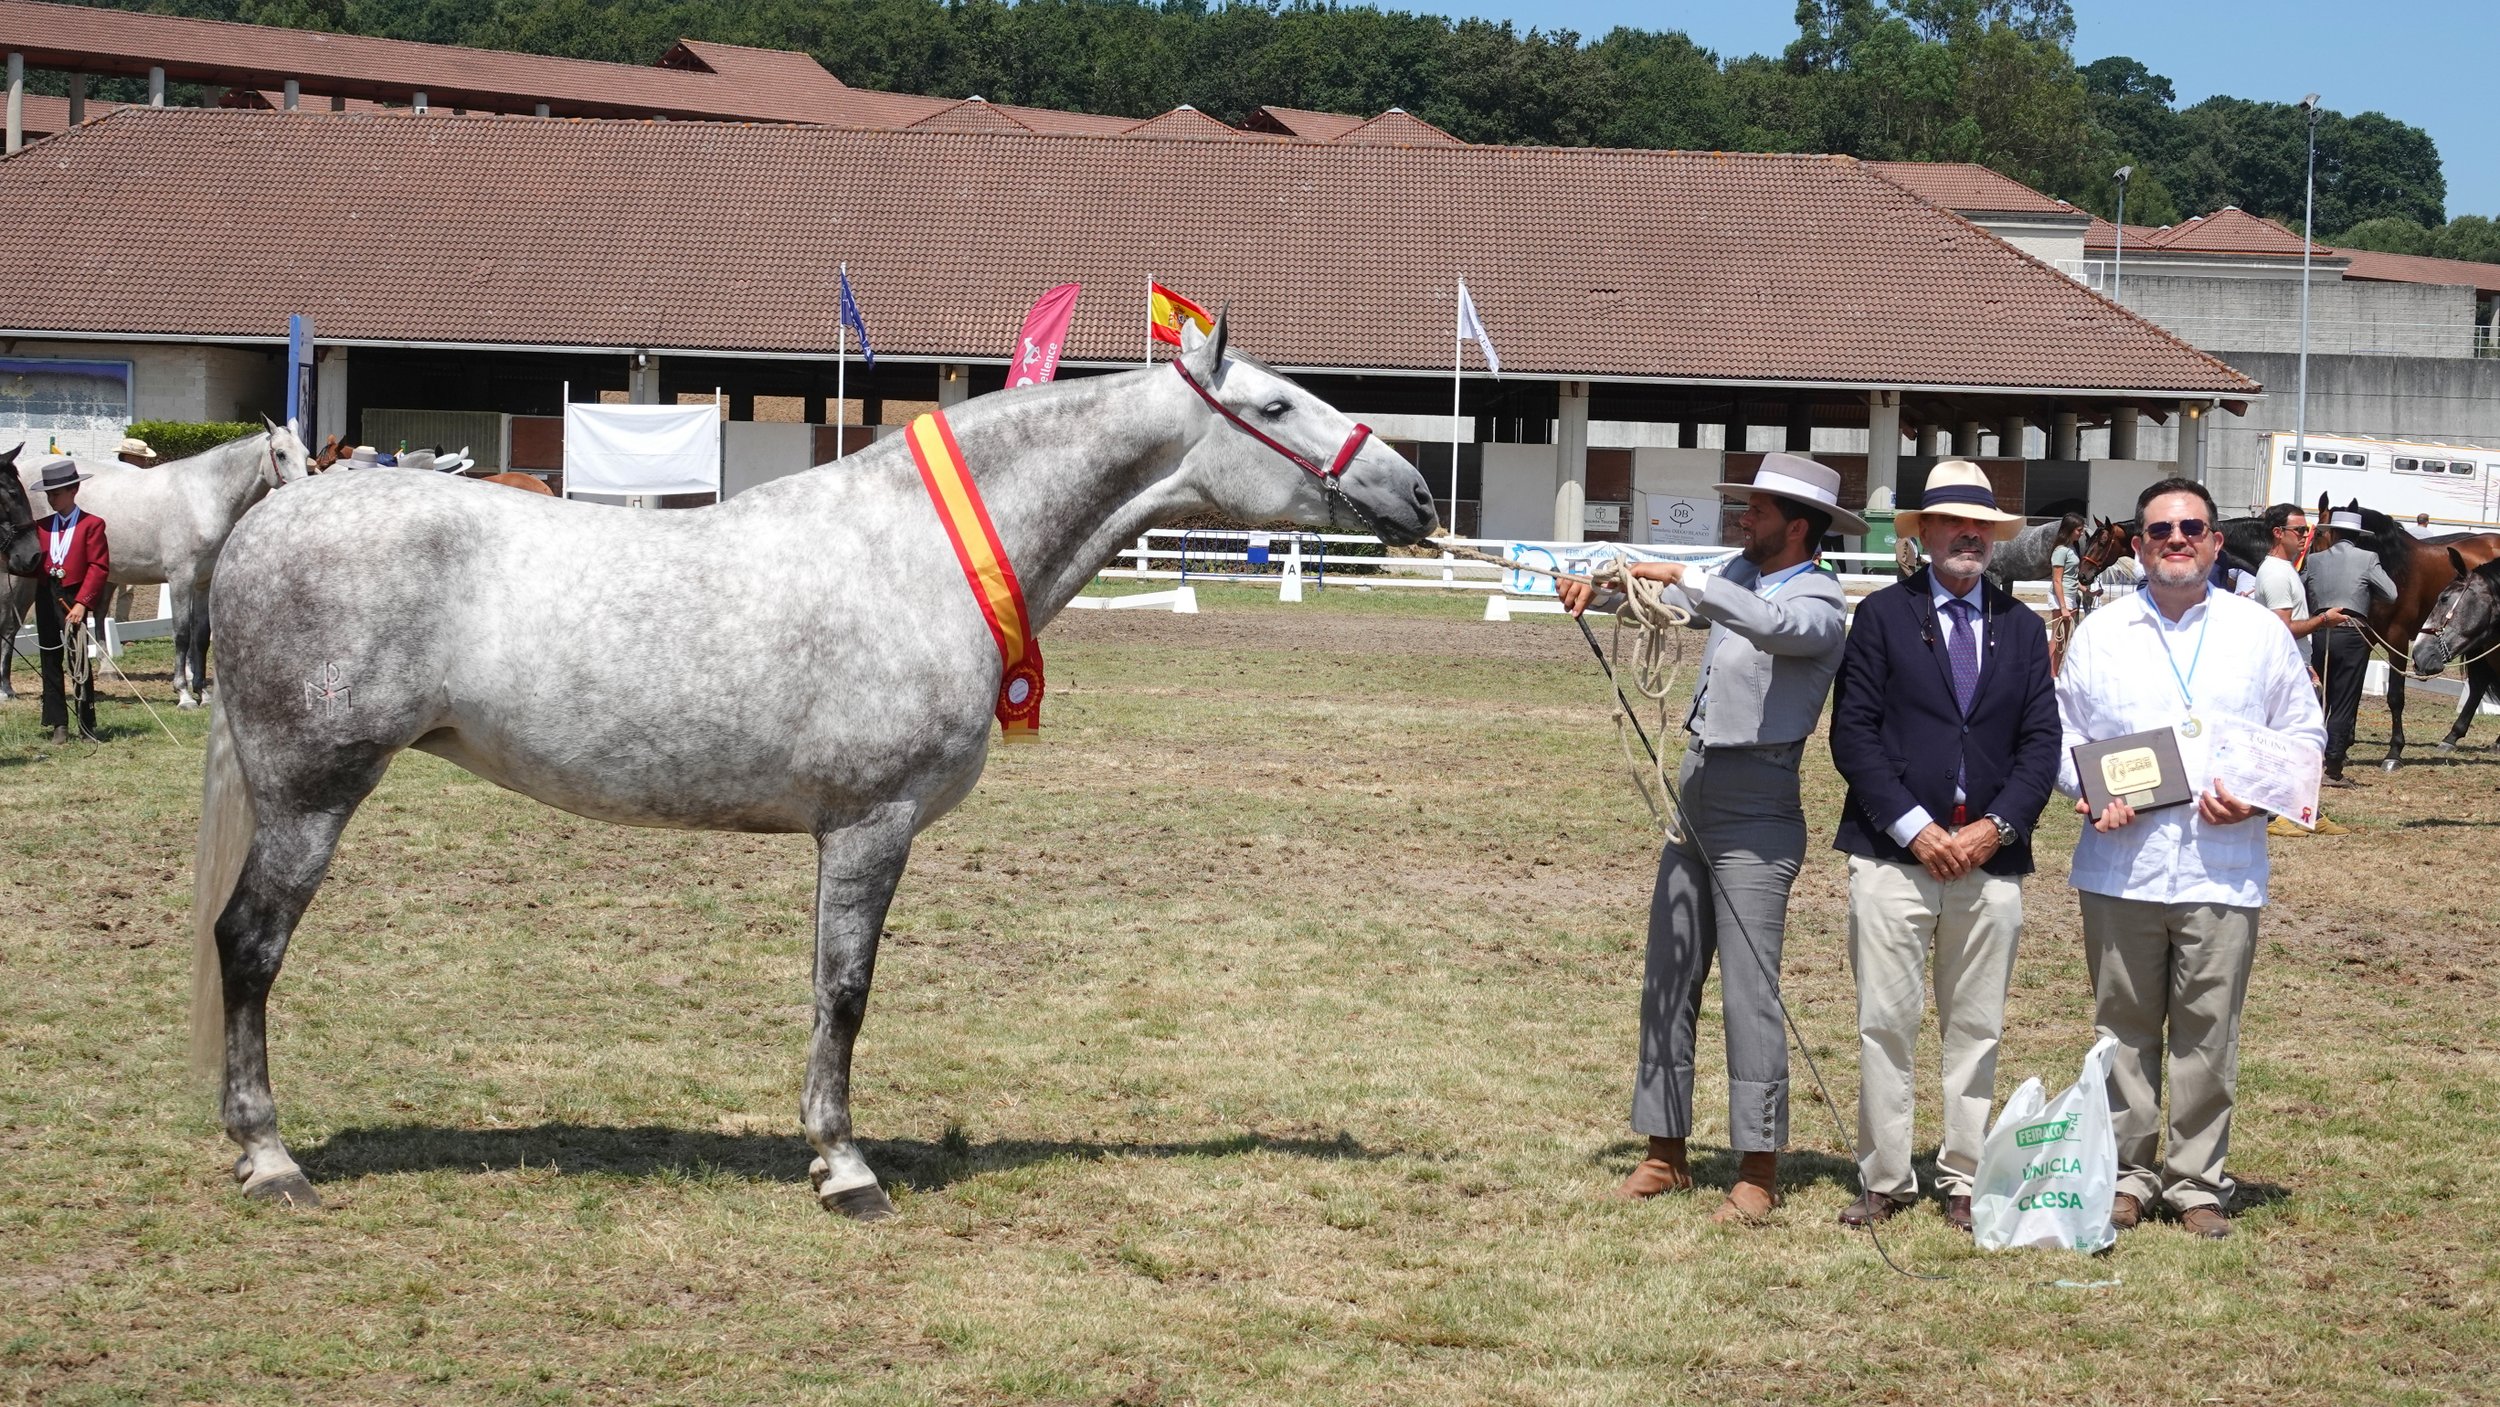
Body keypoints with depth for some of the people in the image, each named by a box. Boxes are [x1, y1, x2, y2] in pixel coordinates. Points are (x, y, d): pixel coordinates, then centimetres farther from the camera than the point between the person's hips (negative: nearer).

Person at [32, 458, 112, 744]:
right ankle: (58, 724, 11)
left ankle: (87, 725, 3)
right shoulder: (42, 526, 13)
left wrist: (82, 603, -17)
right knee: (50, 663, 6)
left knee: (78, 663, -4)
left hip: (74, 600, -5)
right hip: (46, 600, 5)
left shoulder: (92, 525, -3)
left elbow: (99, 568, -9)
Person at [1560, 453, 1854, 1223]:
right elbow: (1664, 600, 22)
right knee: (1667, 980, 10)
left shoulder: (1820, 604, -11)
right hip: (1694, 794, 9)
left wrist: (1681, 575, -30)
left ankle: (1758, 1169, -2)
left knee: (1749, 989, -8)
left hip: (1754, 812, -9)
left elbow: (1772, 626, -32)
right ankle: (1665, 1152, 18)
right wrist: (1602, 588, 3)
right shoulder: (1740, 575, 12)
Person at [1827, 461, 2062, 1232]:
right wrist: (1913, 827, -10)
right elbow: (1853, 733, -2)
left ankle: (1963, 1181, 13)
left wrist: (1996, 827, -6)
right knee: (1885, 1023, -2)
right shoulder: (1883, 615, 4)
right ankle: (1884, 1179, 6)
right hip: (1893, 852, -3)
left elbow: (2041, 741, 8)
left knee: (1976, 1029, 6)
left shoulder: (2022, 627, 13)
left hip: (1991, 856, 3)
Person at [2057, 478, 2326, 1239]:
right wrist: (2089, 790, -8)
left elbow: (2303, 733, 11)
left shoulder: (2260, 632, 8)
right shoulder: (2100, 634, 9)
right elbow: (2062, 732, 11)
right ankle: (2128, 1173, 16)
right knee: (2124, 1027, 6)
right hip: (2121, 865, 1)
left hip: (2223, 868, -1)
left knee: (2207, 1033, 1)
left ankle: (2196, 1181, 11)